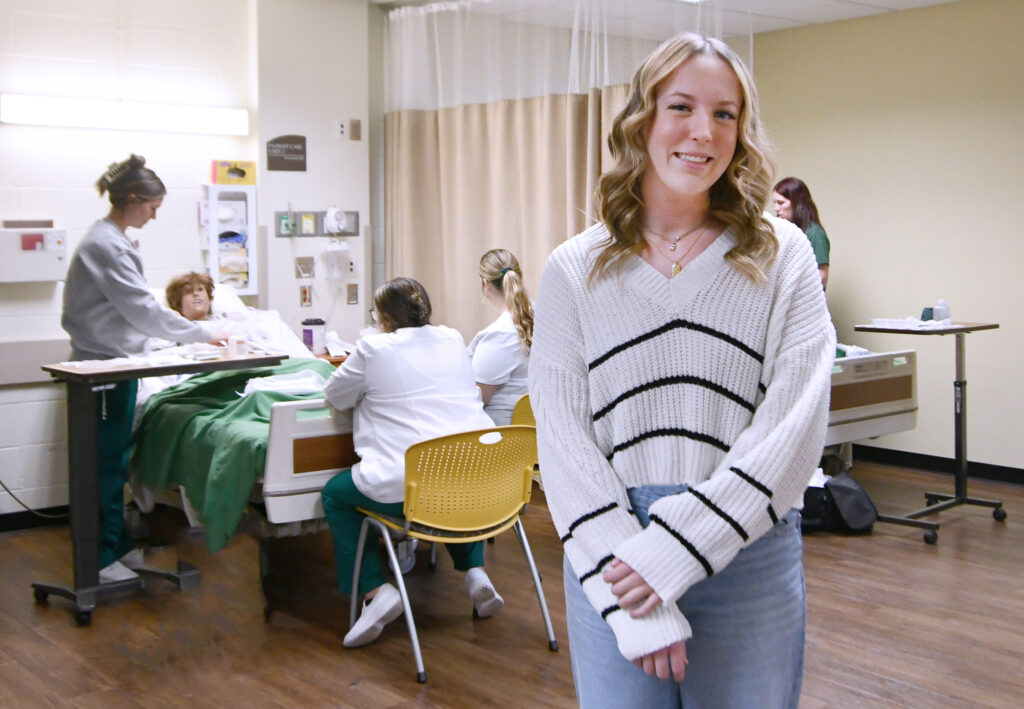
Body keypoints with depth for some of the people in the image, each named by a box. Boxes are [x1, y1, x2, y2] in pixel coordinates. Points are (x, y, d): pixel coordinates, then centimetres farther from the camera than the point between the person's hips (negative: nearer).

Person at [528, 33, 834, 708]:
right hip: (610, 556, 0)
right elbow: (563, 437, -5)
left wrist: (674, 551, -16)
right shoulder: (575, 270, 1)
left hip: (749, 557, 0)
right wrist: (636, 611, -14)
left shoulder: (782, 257, 0)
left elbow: (793, 426, -9)